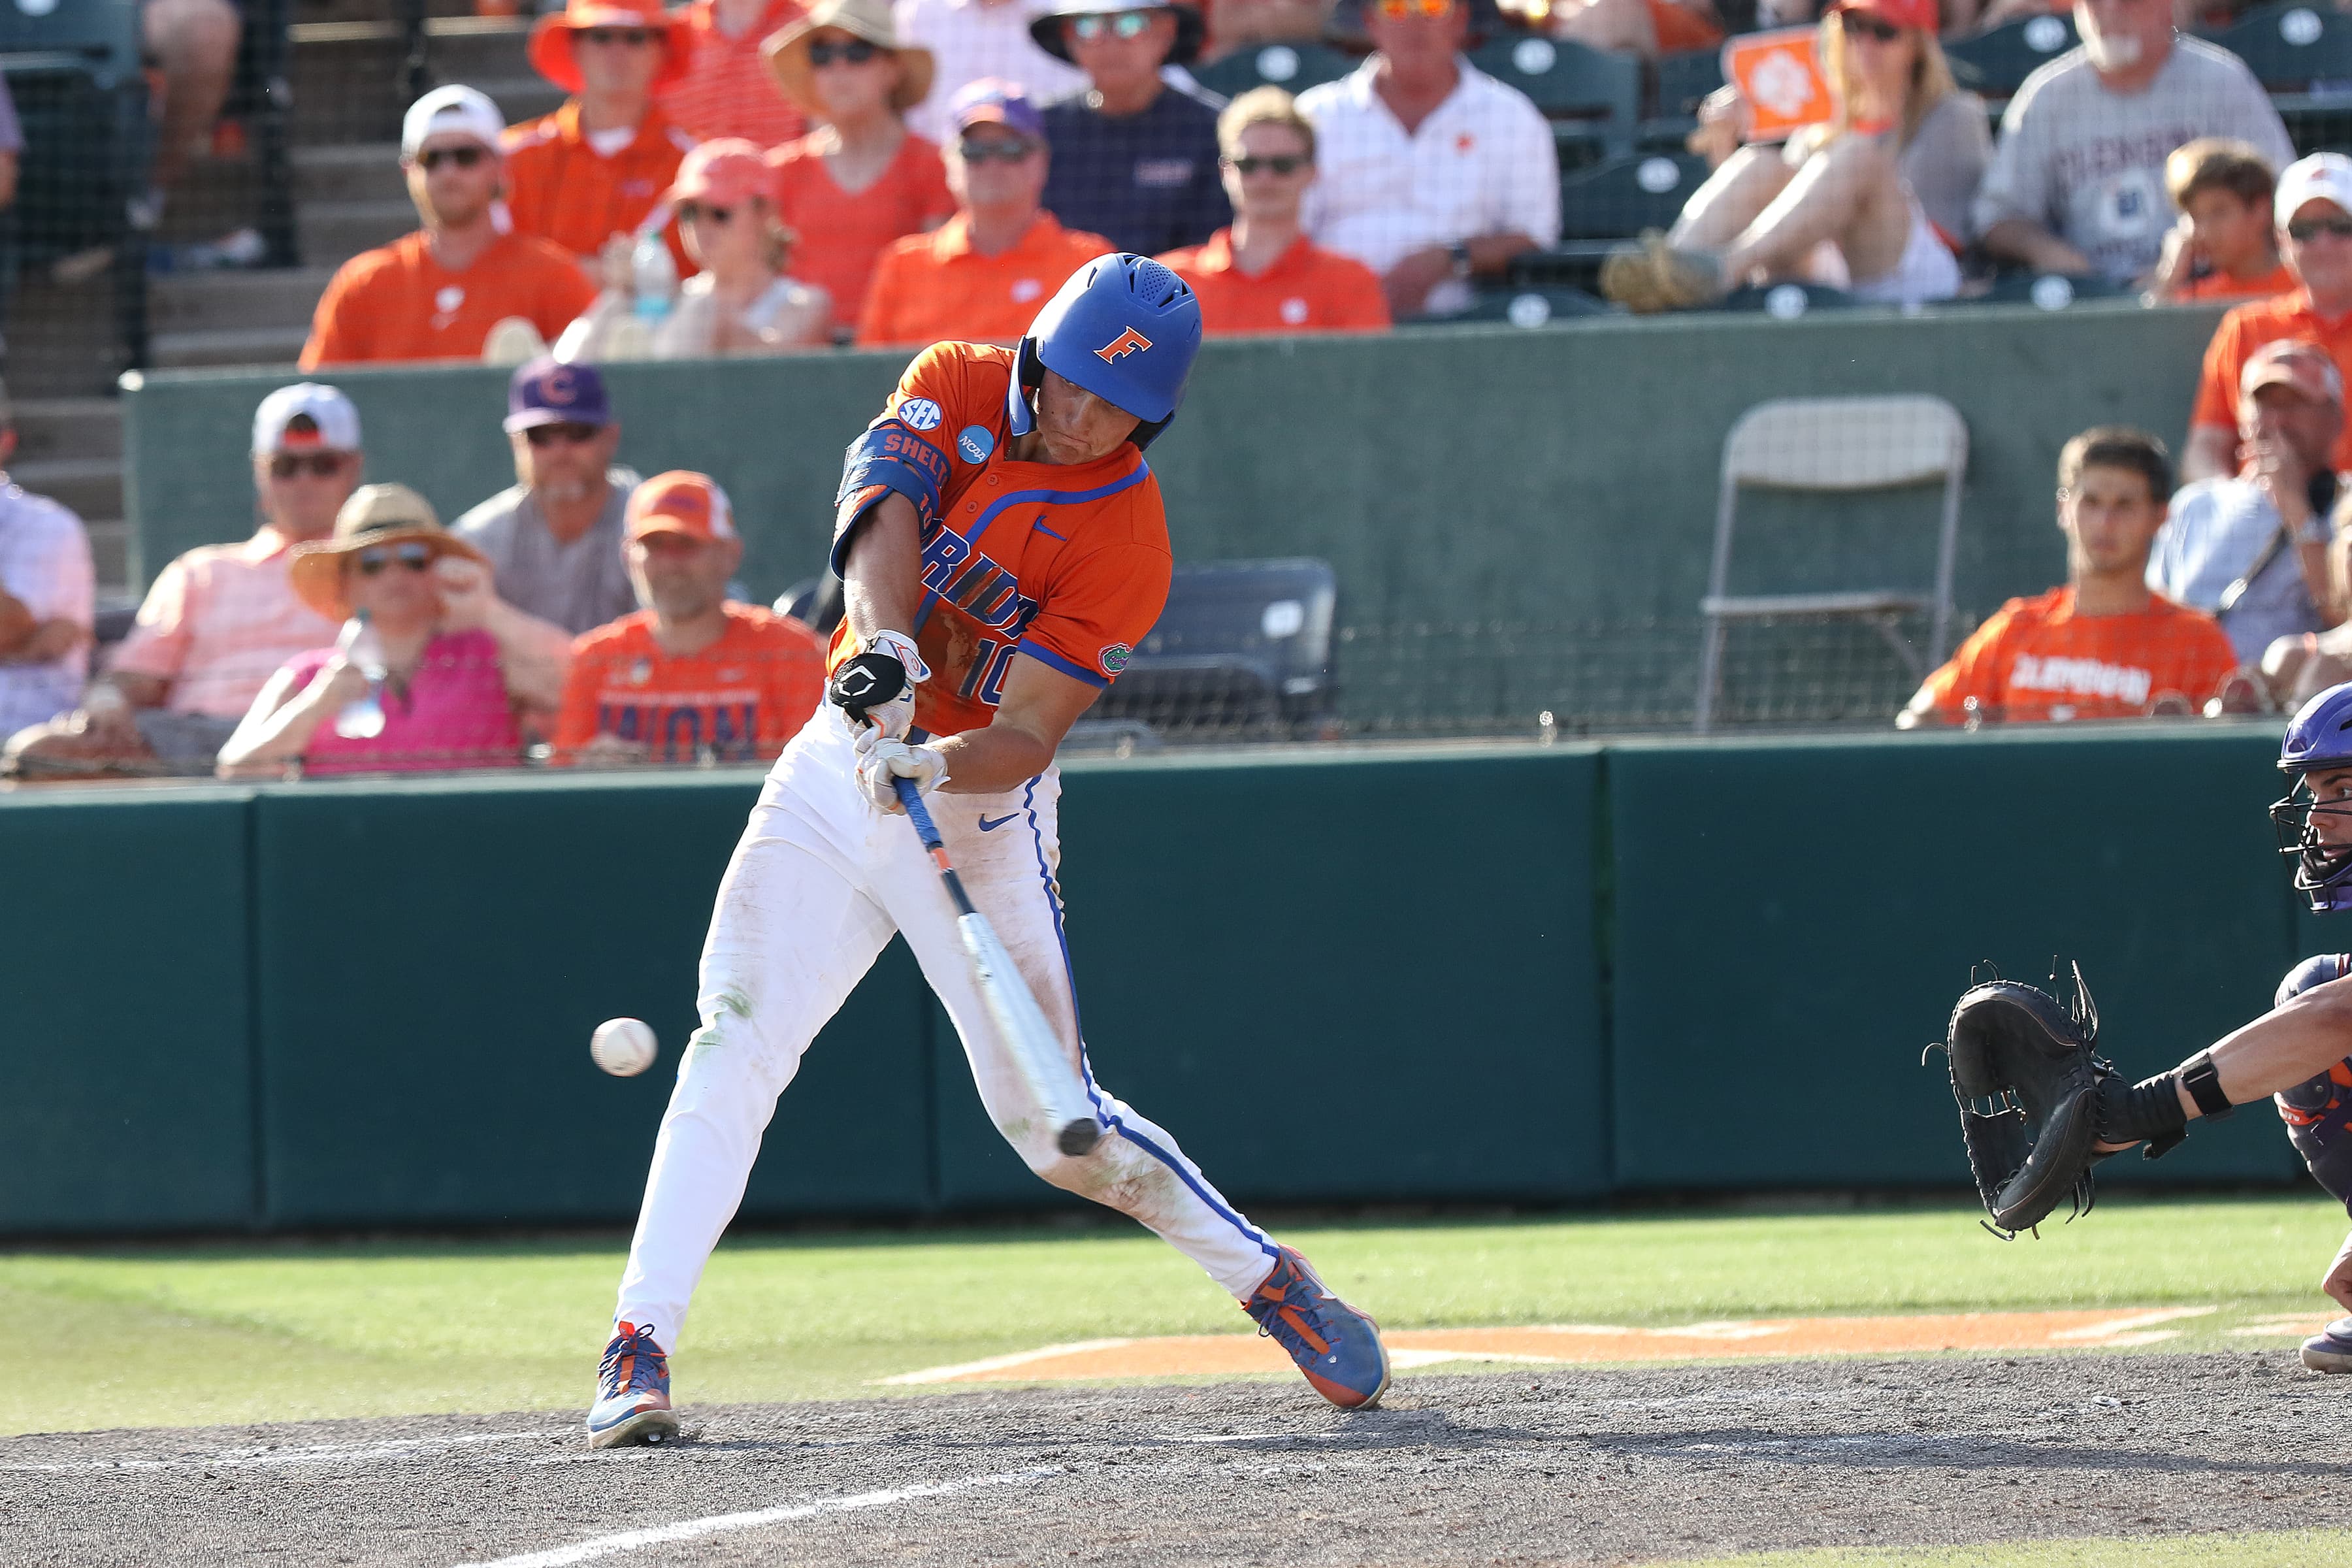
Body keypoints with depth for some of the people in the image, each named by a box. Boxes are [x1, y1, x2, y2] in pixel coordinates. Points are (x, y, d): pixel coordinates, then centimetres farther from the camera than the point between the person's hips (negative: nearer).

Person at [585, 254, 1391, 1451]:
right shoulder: (957, 386, -3)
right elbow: (880, 515, -21)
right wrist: (884, 642, -40)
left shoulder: (1127, 543, -14)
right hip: (839, 769, 3)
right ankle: (638, 1351, -13)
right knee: (735, 1045, -12)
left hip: (982, 807, -3)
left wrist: (938, 765, -41)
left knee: (1051, 1119, -4)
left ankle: (1264, 1277, 17)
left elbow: (1026, 735, -20)